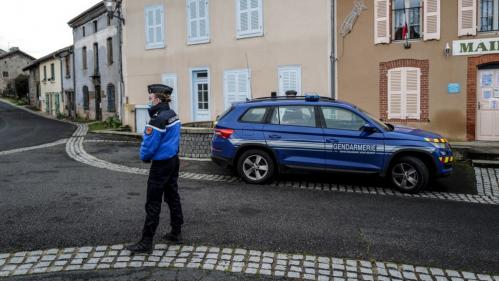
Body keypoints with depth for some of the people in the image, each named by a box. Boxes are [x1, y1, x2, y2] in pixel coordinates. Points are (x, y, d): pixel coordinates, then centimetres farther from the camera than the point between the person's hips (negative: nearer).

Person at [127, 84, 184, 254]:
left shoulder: (158, 120, -22)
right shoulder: (173, 115, 6)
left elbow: (150, 144, -20)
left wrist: (144, 157, 1)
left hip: (161, 165, -9)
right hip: (174, 160, 9)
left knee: (153, 203, -3)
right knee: (173, 196, 16)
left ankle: (146, 242, 3)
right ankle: (176, 233, 25)